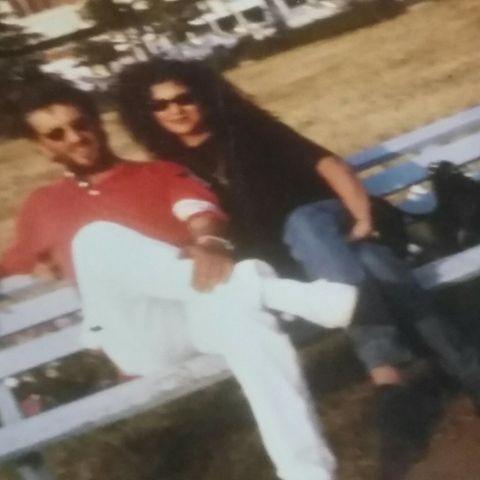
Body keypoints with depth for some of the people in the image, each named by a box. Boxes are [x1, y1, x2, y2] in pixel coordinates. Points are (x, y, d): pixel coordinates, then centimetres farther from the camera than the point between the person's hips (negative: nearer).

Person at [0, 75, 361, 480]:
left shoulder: (161, 172, 24)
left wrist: (210, 245, -20)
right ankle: (274, 289, -38)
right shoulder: (42, 206, 30)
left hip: (202, 303, 0)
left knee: (238, 305, -37)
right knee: (95, 237, -29)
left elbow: (202, 214, 3)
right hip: (141, 337, 0)